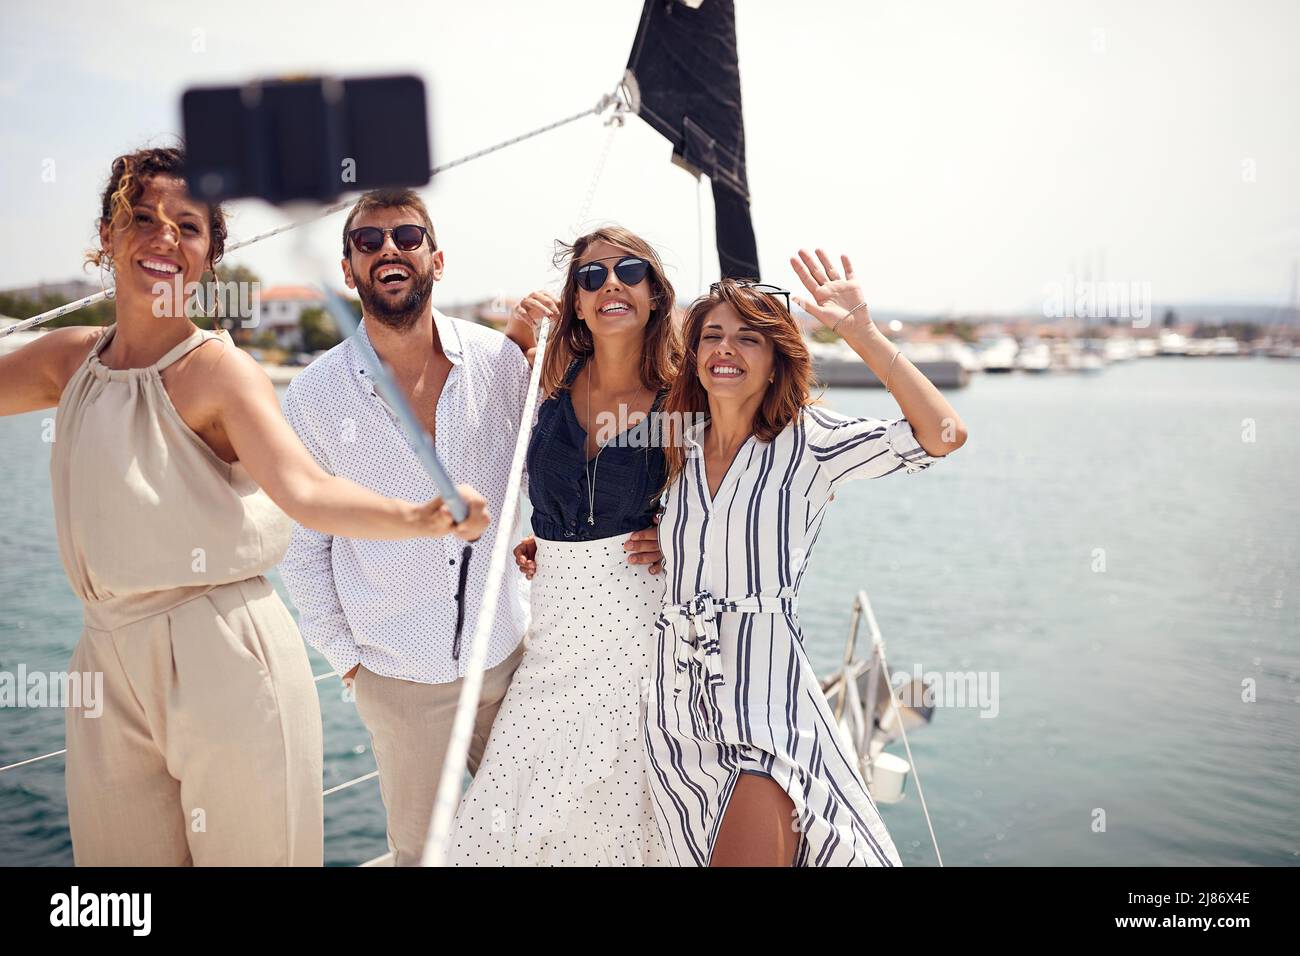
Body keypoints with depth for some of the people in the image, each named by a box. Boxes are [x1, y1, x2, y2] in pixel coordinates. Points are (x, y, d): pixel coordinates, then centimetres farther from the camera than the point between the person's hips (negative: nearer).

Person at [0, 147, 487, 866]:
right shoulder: (67, 360, 9)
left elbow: (308, 491, -25)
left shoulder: (219, 369, -10)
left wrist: (420, 518, -40)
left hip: (225, 658, -5)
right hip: (109, 664, 6)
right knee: (117, 853, 16)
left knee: (248, 851, 5)